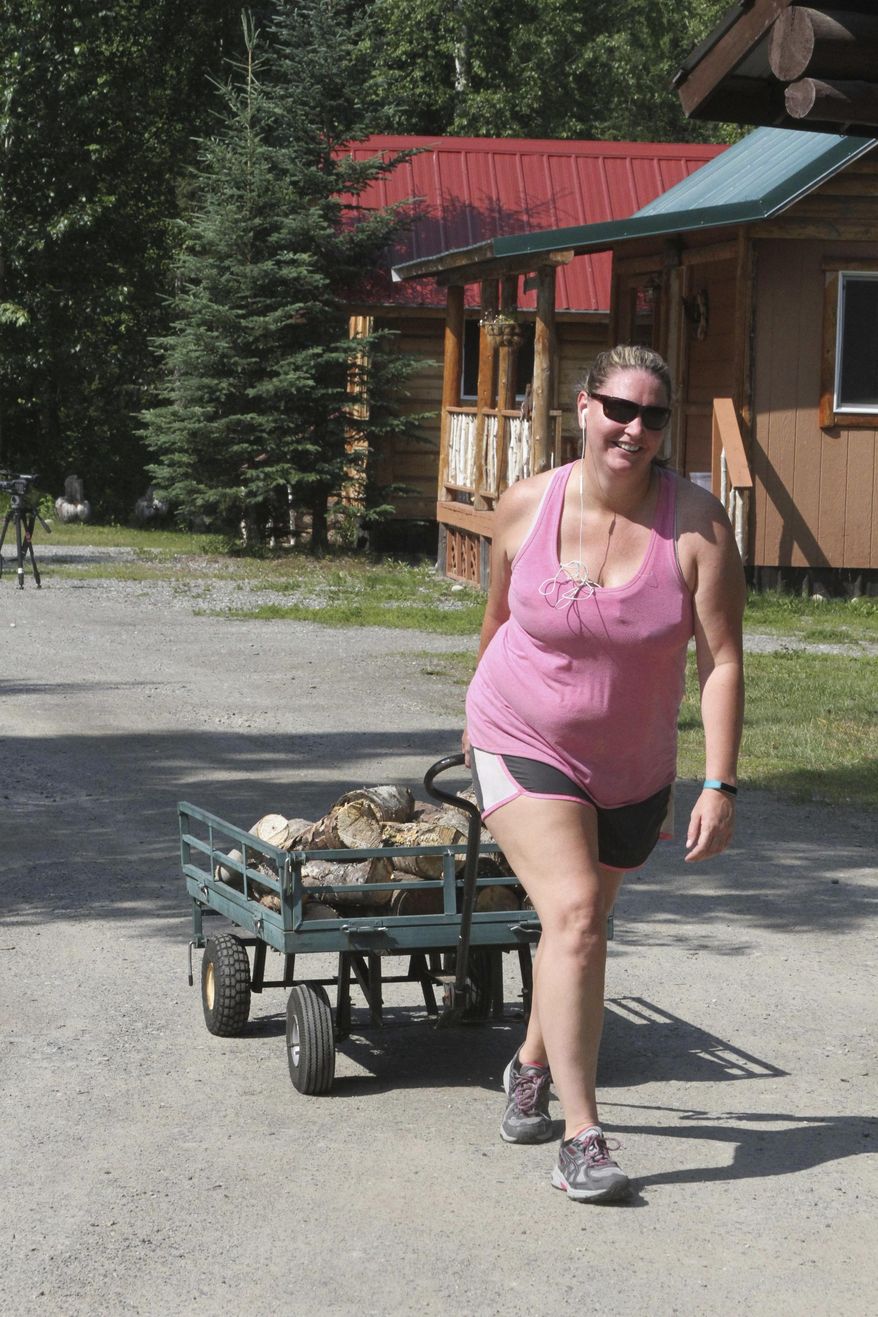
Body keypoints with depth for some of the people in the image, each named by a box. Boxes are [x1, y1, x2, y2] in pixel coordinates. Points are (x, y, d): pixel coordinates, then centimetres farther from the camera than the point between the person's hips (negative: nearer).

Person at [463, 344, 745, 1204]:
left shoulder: (697, 525, -16)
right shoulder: (525, 508, -11)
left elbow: (721, 662, -17)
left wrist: (719, 786, -22)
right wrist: (479, 718, 20)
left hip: (632, 770, 2)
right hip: (524, 747, -2)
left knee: (580, 923, 19)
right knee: (574, 913, -20)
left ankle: (532, 1066, 48)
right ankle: (581, 1137, -19)